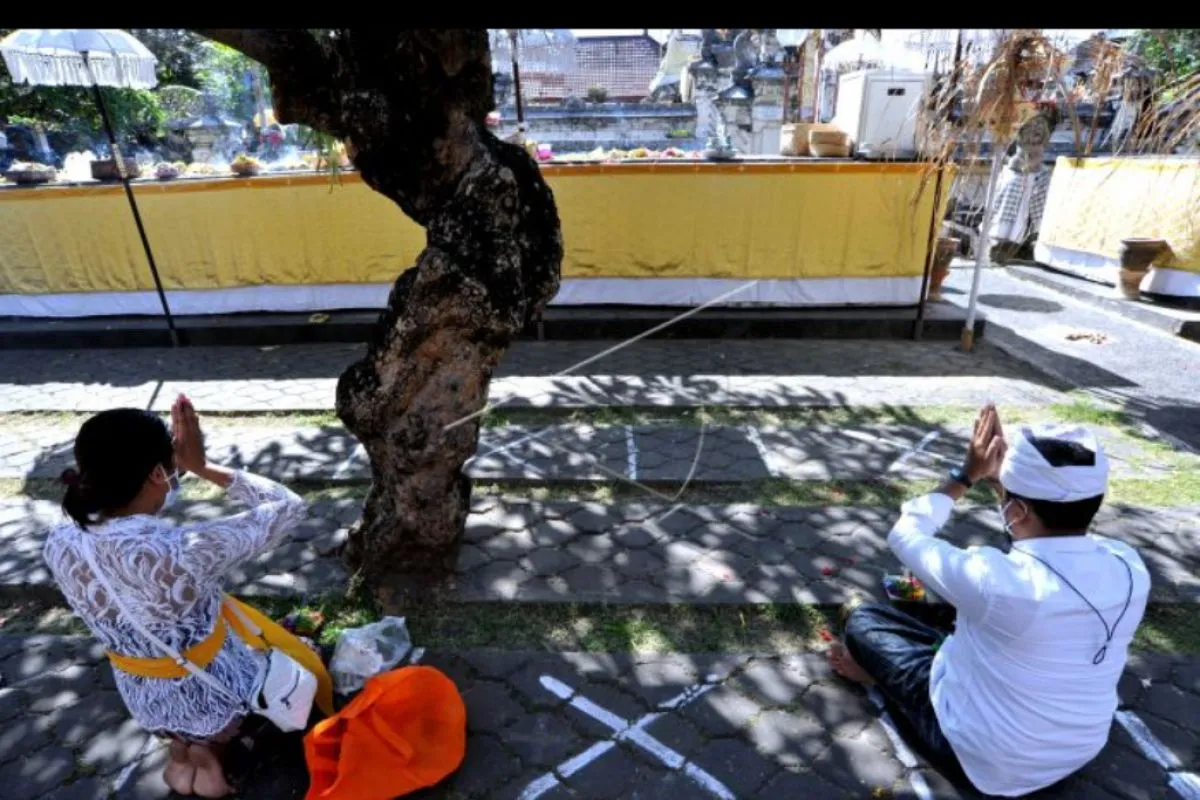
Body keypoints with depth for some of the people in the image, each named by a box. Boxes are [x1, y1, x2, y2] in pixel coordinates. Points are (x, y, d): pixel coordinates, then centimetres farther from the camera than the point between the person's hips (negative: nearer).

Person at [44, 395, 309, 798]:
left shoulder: (60, 544, -19)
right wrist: (204, 467, -23)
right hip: (215, 699, -5)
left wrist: (178, 464, -8)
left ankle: (181, 751, 24)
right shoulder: (185, 551, -38)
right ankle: (207, 750, 18)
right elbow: (289, 508, -26)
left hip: (144, 702, 5)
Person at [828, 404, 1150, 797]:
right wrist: (1005, 478, 2)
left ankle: (880, 669, 30)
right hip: (1080, 750, 6)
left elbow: (906, 537, -16)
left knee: (862, 621, 4)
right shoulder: (1129, 567, -18)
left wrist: (966, 475, -8)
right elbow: (1058, 523, 5)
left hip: (982, 758, -6)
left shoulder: (996, 579, -36)